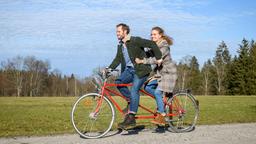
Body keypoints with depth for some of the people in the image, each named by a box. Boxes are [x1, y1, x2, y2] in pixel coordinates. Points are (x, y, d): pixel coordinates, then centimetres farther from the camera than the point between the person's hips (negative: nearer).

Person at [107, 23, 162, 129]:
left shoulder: (135, 41, -11)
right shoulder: (120, 46, 13)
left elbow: (152, 44, -14)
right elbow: (117, 60, 8)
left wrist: (158, 58, -15)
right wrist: (109, 68, -7)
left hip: (140, 70, -7)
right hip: (129, 70, 7)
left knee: (134, 90, -18)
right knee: (118, 82, -13)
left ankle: (131, 117, -17)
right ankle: (131, 100, 6)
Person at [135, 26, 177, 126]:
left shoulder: (164, 46, -17)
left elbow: (156, 59, -28)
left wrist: (142, 61, -32)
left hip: (168, 73, -9)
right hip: (160, 72, 9)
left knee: (158, 92, -18)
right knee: (147, 87, -3)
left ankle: (161, 116, -10)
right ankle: (163, 102, 11)